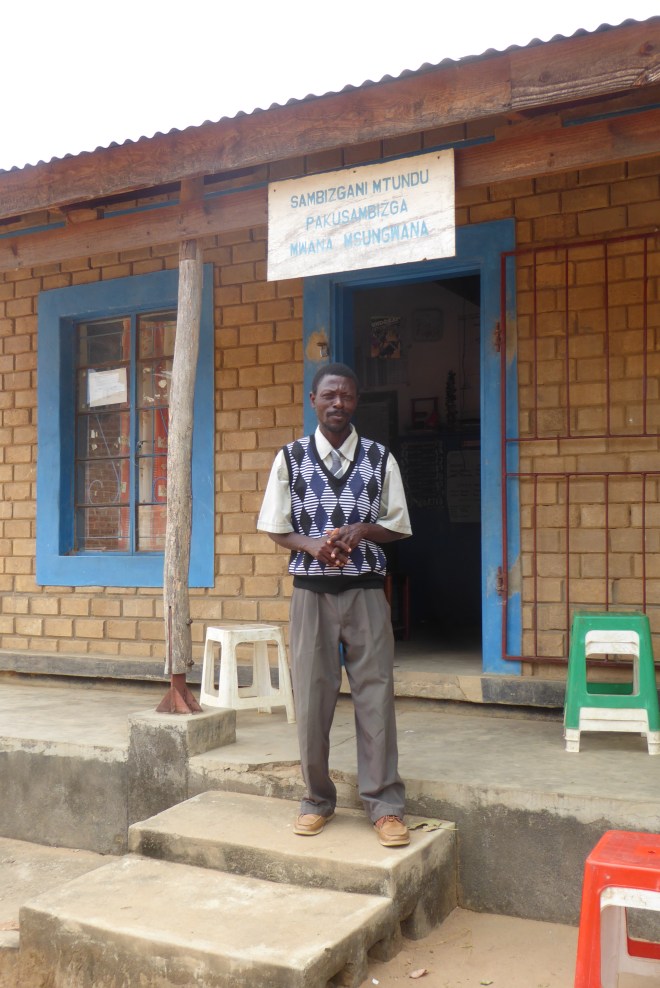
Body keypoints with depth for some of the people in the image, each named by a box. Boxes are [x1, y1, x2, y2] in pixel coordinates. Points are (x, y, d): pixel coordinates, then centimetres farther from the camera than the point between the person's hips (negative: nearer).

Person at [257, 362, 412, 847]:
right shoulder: (291, 458, 4)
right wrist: (312, 546, -14)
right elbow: (276, 528, 5)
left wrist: (361, 531, -12)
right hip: (312, 592, 0)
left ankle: (385, 805, 9)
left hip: (366, 592, 0)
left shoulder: (381, 459, 4)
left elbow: (397, 525, 8)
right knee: (312, 698, 4)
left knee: (375, 696, 0)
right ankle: (318, 800, 20)